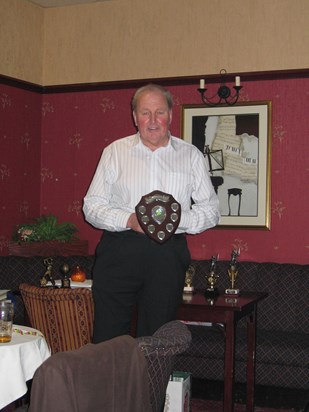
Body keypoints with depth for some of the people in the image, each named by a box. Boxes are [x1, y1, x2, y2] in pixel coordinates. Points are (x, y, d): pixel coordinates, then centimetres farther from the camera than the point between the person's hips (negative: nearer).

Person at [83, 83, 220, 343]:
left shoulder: (191, 156, 10)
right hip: (119, 253, 0)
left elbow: (211, 210, 7)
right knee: (108, 340, -1)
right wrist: (128, 220, -13)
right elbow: (92, 206, 5)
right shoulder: (115, 151, 9)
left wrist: (176, 219, -12)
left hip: (168, 256, 1)